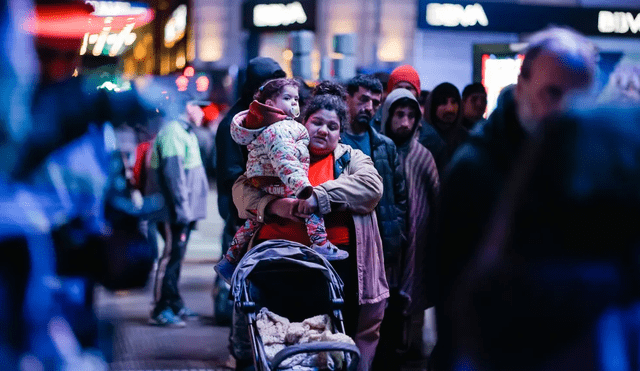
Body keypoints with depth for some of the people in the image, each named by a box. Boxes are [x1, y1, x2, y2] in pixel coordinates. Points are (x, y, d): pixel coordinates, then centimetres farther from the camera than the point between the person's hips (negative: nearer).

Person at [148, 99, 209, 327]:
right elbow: (173, 171, -21)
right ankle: (161, 310, -7)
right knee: (171, 255, -9)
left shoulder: (186, 133, 21)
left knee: (176, 256, 15)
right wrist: (182, 206, -24)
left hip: (185, 211, 10)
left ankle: (174, 304, 23)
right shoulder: (172, 132, -13)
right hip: (175, 211, -10)